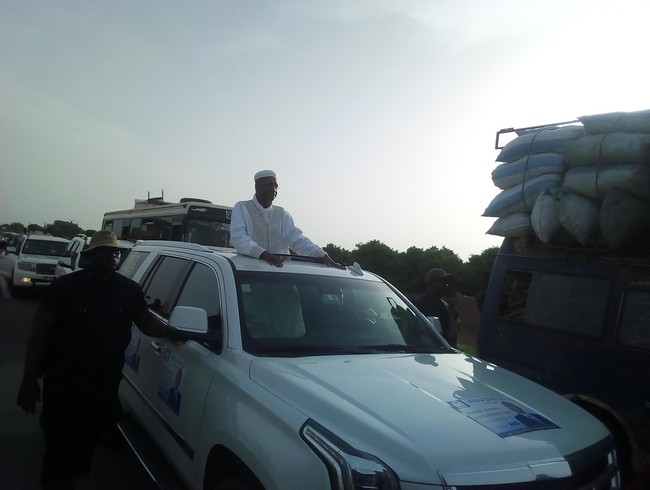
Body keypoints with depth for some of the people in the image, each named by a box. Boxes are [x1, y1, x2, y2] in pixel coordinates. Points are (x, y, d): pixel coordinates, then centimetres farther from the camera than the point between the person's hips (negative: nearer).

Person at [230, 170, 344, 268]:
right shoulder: (242, 208, 4)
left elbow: (297, 239, 8)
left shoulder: (282, 214, 17)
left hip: (281, 269, 4)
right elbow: (237, 237, -11)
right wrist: (263, 254, -27)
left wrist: (322, 255, -8)